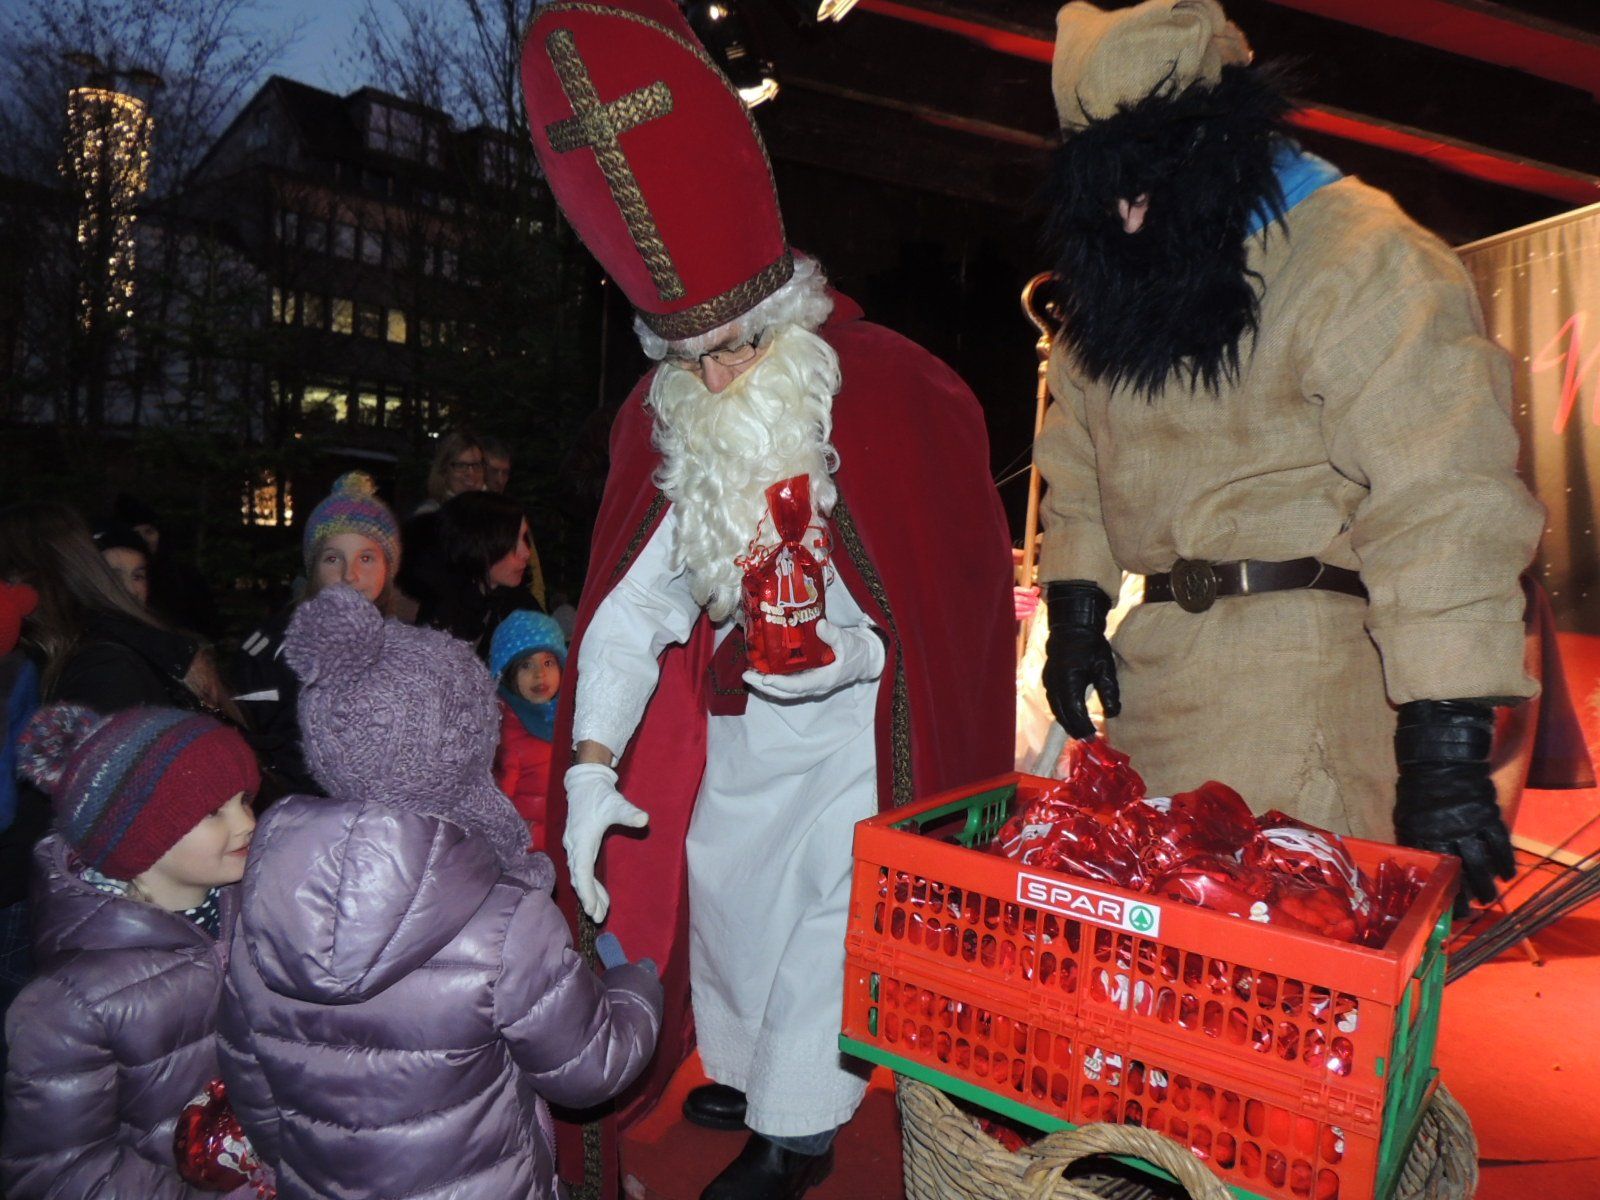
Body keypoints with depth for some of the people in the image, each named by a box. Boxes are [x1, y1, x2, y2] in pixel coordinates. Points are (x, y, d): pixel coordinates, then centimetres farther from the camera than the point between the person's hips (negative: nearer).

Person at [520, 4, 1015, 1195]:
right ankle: (741, 1066, 43)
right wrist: (590, 761, -15)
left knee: (826, 907, 3)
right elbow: (634, 599, -9)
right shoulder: (673, 428, -7)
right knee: (718, 880, 17)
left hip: (857, 711, -5)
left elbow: (960, 572, -13)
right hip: (736, 716, 6)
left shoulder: (890, 396, -21)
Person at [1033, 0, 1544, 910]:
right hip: (1154, 655, 7)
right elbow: (1081, 455, 18)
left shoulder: (1366, 261, -14)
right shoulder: (1118, 276, 12)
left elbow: (1441, 503, -21)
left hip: (1304, 664, -6)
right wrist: (1075, 605, 10)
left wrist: (1446, 743, -24)